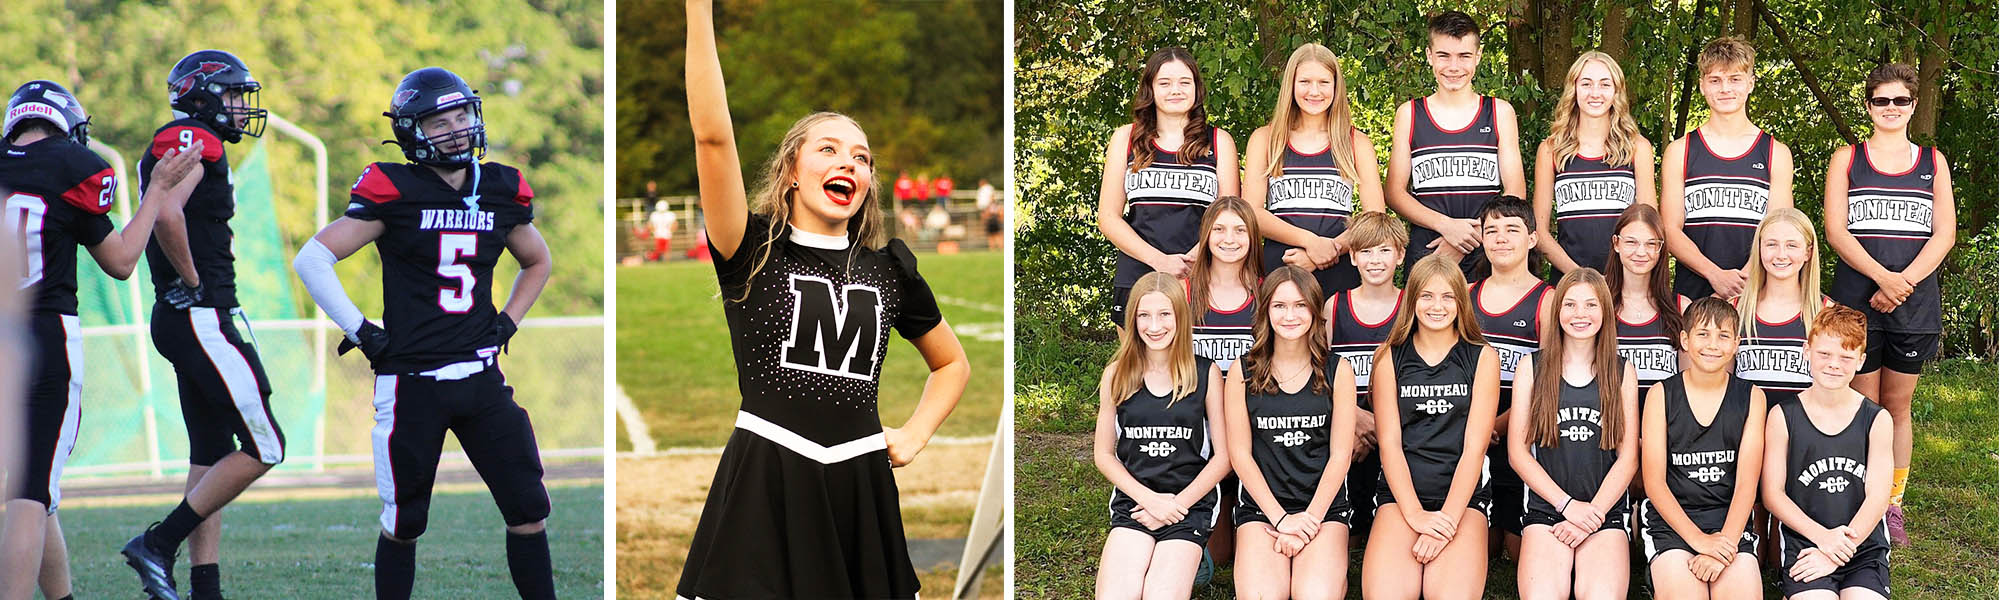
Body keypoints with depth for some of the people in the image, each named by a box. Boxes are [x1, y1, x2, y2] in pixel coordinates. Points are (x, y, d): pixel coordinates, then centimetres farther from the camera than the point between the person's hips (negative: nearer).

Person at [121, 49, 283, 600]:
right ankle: (158, 545, -6)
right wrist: (193, 282, -17)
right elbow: (166, 212, -28)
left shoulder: (176, 147, 19)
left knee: (210, 460, 10)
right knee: (261, 448, -7)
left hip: (186, 322, 10)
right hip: (200, 320, -10)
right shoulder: (193, 142, -12)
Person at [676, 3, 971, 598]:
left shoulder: (889, 268, 12)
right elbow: (712, 135, -12)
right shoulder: (754, 252, 2)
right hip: (762, 486, -3)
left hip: (859, 486, 3)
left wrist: (915, 433, 10)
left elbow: (953, 363, 28)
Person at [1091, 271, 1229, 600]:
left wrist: (1178, 504, -8)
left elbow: (1223, 455, 2)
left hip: (1190, 502, -1)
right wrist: (1149, 499, -5)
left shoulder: (1206, 374, 2)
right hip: (1133, 502, 1)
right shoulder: (1117, 375, 6)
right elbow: (1104, 454, 9)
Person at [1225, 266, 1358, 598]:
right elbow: (1240, 454, 1)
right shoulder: (1243, 372, 2)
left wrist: (1309, 519, -10)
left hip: (1325, 504, 0)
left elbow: (1340, 455, 1)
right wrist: (1281, 519, -8)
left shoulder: (1338, 372, 3)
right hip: (1261, 504, 0)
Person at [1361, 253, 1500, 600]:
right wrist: (1416, 515, -12)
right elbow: (1389, 442, 3)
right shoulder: (1390, 357, 10)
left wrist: (1447, 518, -13)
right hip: (1400, 493, 1)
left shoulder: (1483, 359, 8)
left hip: (1463, 494, -1)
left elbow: (1474, 447, 0)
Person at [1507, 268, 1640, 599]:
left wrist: (1593, 512, -6)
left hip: (1606, 511, 1)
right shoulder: (1532, 367, 9)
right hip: (1545, 508, 0)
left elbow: (1628, 457, 7)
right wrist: (1568, 505, -6)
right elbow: (1518, 451, 4)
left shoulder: (1622, 371, 12)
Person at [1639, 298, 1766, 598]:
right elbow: (1654, 482, -2)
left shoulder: (1751, 397, 7)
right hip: (1671, 521, -1)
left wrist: (1724, 544, -16)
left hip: (1731, 520, 1)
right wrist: (1699, 539, -14)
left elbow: (1747, 483, 0)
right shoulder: (1662, 394, 3)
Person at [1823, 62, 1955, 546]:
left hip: (1915, 302, 2)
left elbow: (1945, 234, 3)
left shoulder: (1933, 162, 11)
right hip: (1857, 301, -2)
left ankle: (1893, 506, 14)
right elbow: (1836, 231, -4)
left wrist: (1905, 281, -12)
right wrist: (1882, 276, -18)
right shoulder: (1847, 159, 6)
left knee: (1898, 406, 7)